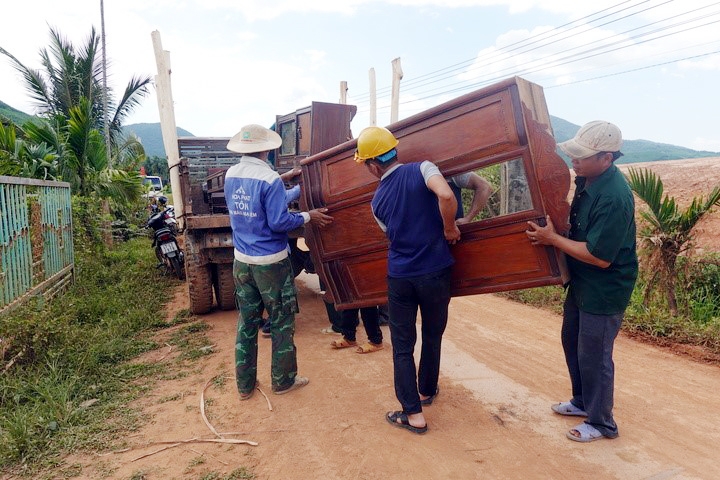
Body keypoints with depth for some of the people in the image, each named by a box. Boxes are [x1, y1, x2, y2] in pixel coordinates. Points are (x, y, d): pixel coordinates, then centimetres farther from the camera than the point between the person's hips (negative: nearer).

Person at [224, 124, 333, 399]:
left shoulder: (230, 176, 4)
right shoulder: (270, 179, -18)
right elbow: (279, 222, -20)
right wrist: (307, 216, -5)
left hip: (242, 261, 6)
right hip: (271, 262, -6)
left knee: (246, 322, 14)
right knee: (281, 323, 10)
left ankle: (245, 385, 25)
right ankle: (283, 381, 23)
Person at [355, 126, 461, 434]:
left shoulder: (377, 201, 2)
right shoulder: (421, 170, -8)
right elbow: (446, 196, -27)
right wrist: (449, 228, -11)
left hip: (399, 277, 0)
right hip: (434, 273, 0)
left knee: (402, 345, 12)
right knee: (433, 336, 22)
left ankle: (413, 414, 14)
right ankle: (426, 391, 41)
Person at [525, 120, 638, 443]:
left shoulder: (613, 198, -30)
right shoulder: (587, 180, -1)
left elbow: (600, 257, -28)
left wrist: (552, 238, -22)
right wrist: (553, 225, 0)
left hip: (604, 291, -9)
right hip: (581, 283, 9)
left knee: (594, 356, 6)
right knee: (572, 341, 22)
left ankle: (601, 423, 29)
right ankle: (582, 401, 44)